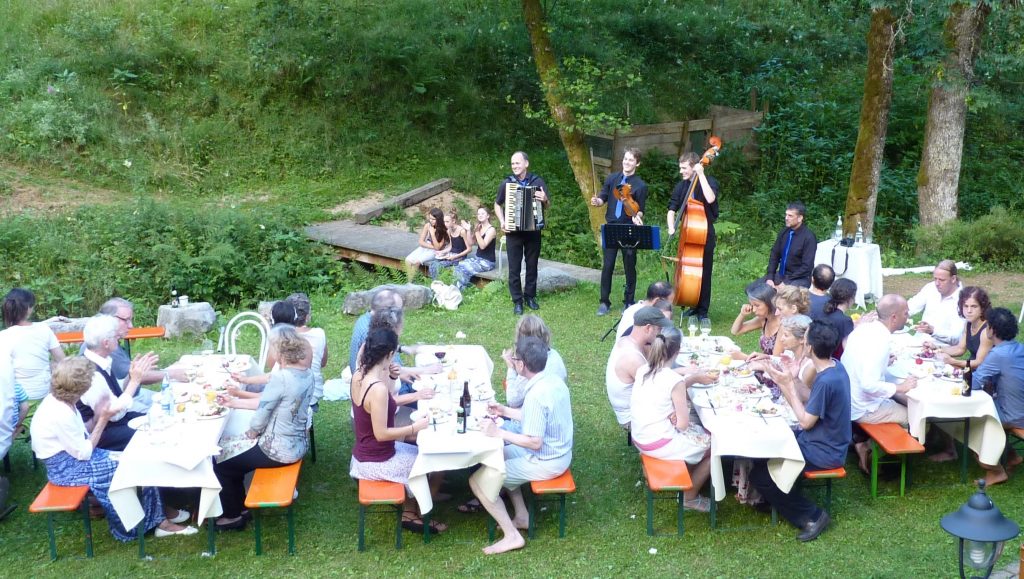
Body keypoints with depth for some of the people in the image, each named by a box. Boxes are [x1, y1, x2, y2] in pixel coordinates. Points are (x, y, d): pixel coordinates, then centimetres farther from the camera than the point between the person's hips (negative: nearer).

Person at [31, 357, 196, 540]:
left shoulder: (57, 400, -2)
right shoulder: (60, 414, -29)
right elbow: (83, 453, -20)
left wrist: (97, 417, -9)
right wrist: (103, 420, -15)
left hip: (71, 454, 9)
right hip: (66, 468, -9)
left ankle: (158, 518, 5)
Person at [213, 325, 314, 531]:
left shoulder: (281, 378, -27)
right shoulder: (306, 373, 0)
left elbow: (262, 412, -18)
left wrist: (251, 433, 3)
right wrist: (235, 402, 11)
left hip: (279, 450, -9)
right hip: (299, 443, 9)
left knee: (221, 468, 9)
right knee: (234, 454, 27)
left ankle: (234, 516, 26)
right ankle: (239, 506, 37)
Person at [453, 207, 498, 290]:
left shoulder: (491, 230, -11)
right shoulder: (478, 227, 11)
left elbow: (482, 246, -21)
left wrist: (477, 232, -26)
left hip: (487, 262, -7)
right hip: (477, 258, 7)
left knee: (464, 270, -25)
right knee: (459, 266, -17)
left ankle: (461, 290, -12)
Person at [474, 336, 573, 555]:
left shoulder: (536, 395, -28)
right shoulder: (554, 381, 0)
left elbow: (534, 442, -27)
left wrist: (499, 433, -20)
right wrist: (505, 411, 13)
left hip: (545, 463, -9)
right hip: (561, 453, 10)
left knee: (478, 480, -6)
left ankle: (512, 536, -2)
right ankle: (522, 516, 25)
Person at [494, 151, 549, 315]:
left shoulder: (538, 182, -2)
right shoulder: (507, 183, -1)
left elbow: (547, 206, 5)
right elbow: (497, 205, 11)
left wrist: (544, 200, -18)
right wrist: (502, 222, -4)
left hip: (533, 230, 1)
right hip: (513, 231, 0)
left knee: (532, 265, 11)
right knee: (514, 268, 2)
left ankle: (530, 296, 26)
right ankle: (517, 301, 12)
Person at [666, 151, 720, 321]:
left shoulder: (709, 181, -8)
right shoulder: (681, 186, 6)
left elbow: (710, 199, -30)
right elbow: (672, 210, 5)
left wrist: (701, 175, -25)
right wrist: (671, 228, -13)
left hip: (705, 235, -5)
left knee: (704, 273, -1)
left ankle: (703, 310, 7)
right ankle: (694, 306, 22)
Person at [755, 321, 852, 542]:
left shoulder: (826, 381, -31)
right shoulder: (835, 366, -2)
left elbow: (806, 421, -21)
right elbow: (811, 400, 7)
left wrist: (788, 385, -17)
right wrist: (790, 379, -4)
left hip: (823, 453, -10)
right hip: (826, 440, 10)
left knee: (760, 475, -9)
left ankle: (811, 515, 1)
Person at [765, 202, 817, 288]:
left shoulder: (809, 237, -15)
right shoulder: (784, 232, 2)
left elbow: (807, 266, -17)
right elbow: (775, 255, 7)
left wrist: (785, 283, -19)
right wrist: (770, 278, -6)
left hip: (799, 279, -6)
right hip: (780, 275, 6)